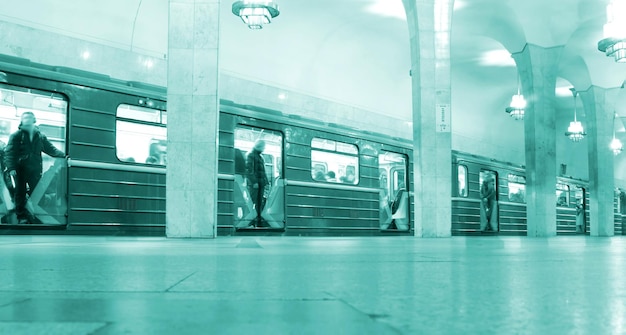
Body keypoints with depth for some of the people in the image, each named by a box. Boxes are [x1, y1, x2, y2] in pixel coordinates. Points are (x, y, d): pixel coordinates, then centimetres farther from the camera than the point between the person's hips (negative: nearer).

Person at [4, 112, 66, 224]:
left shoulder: (40, 137, 11)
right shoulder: (16, 136, 1)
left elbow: (51, 149, 9)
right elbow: (9, 152, -6)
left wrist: (64, 156, -5)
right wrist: (11, 168, -18)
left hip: (35, 171, 2)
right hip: (20, 170, -2)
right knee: (20, 194, 4)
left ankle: (34, 216, 11)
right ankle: (21, 217, 13)